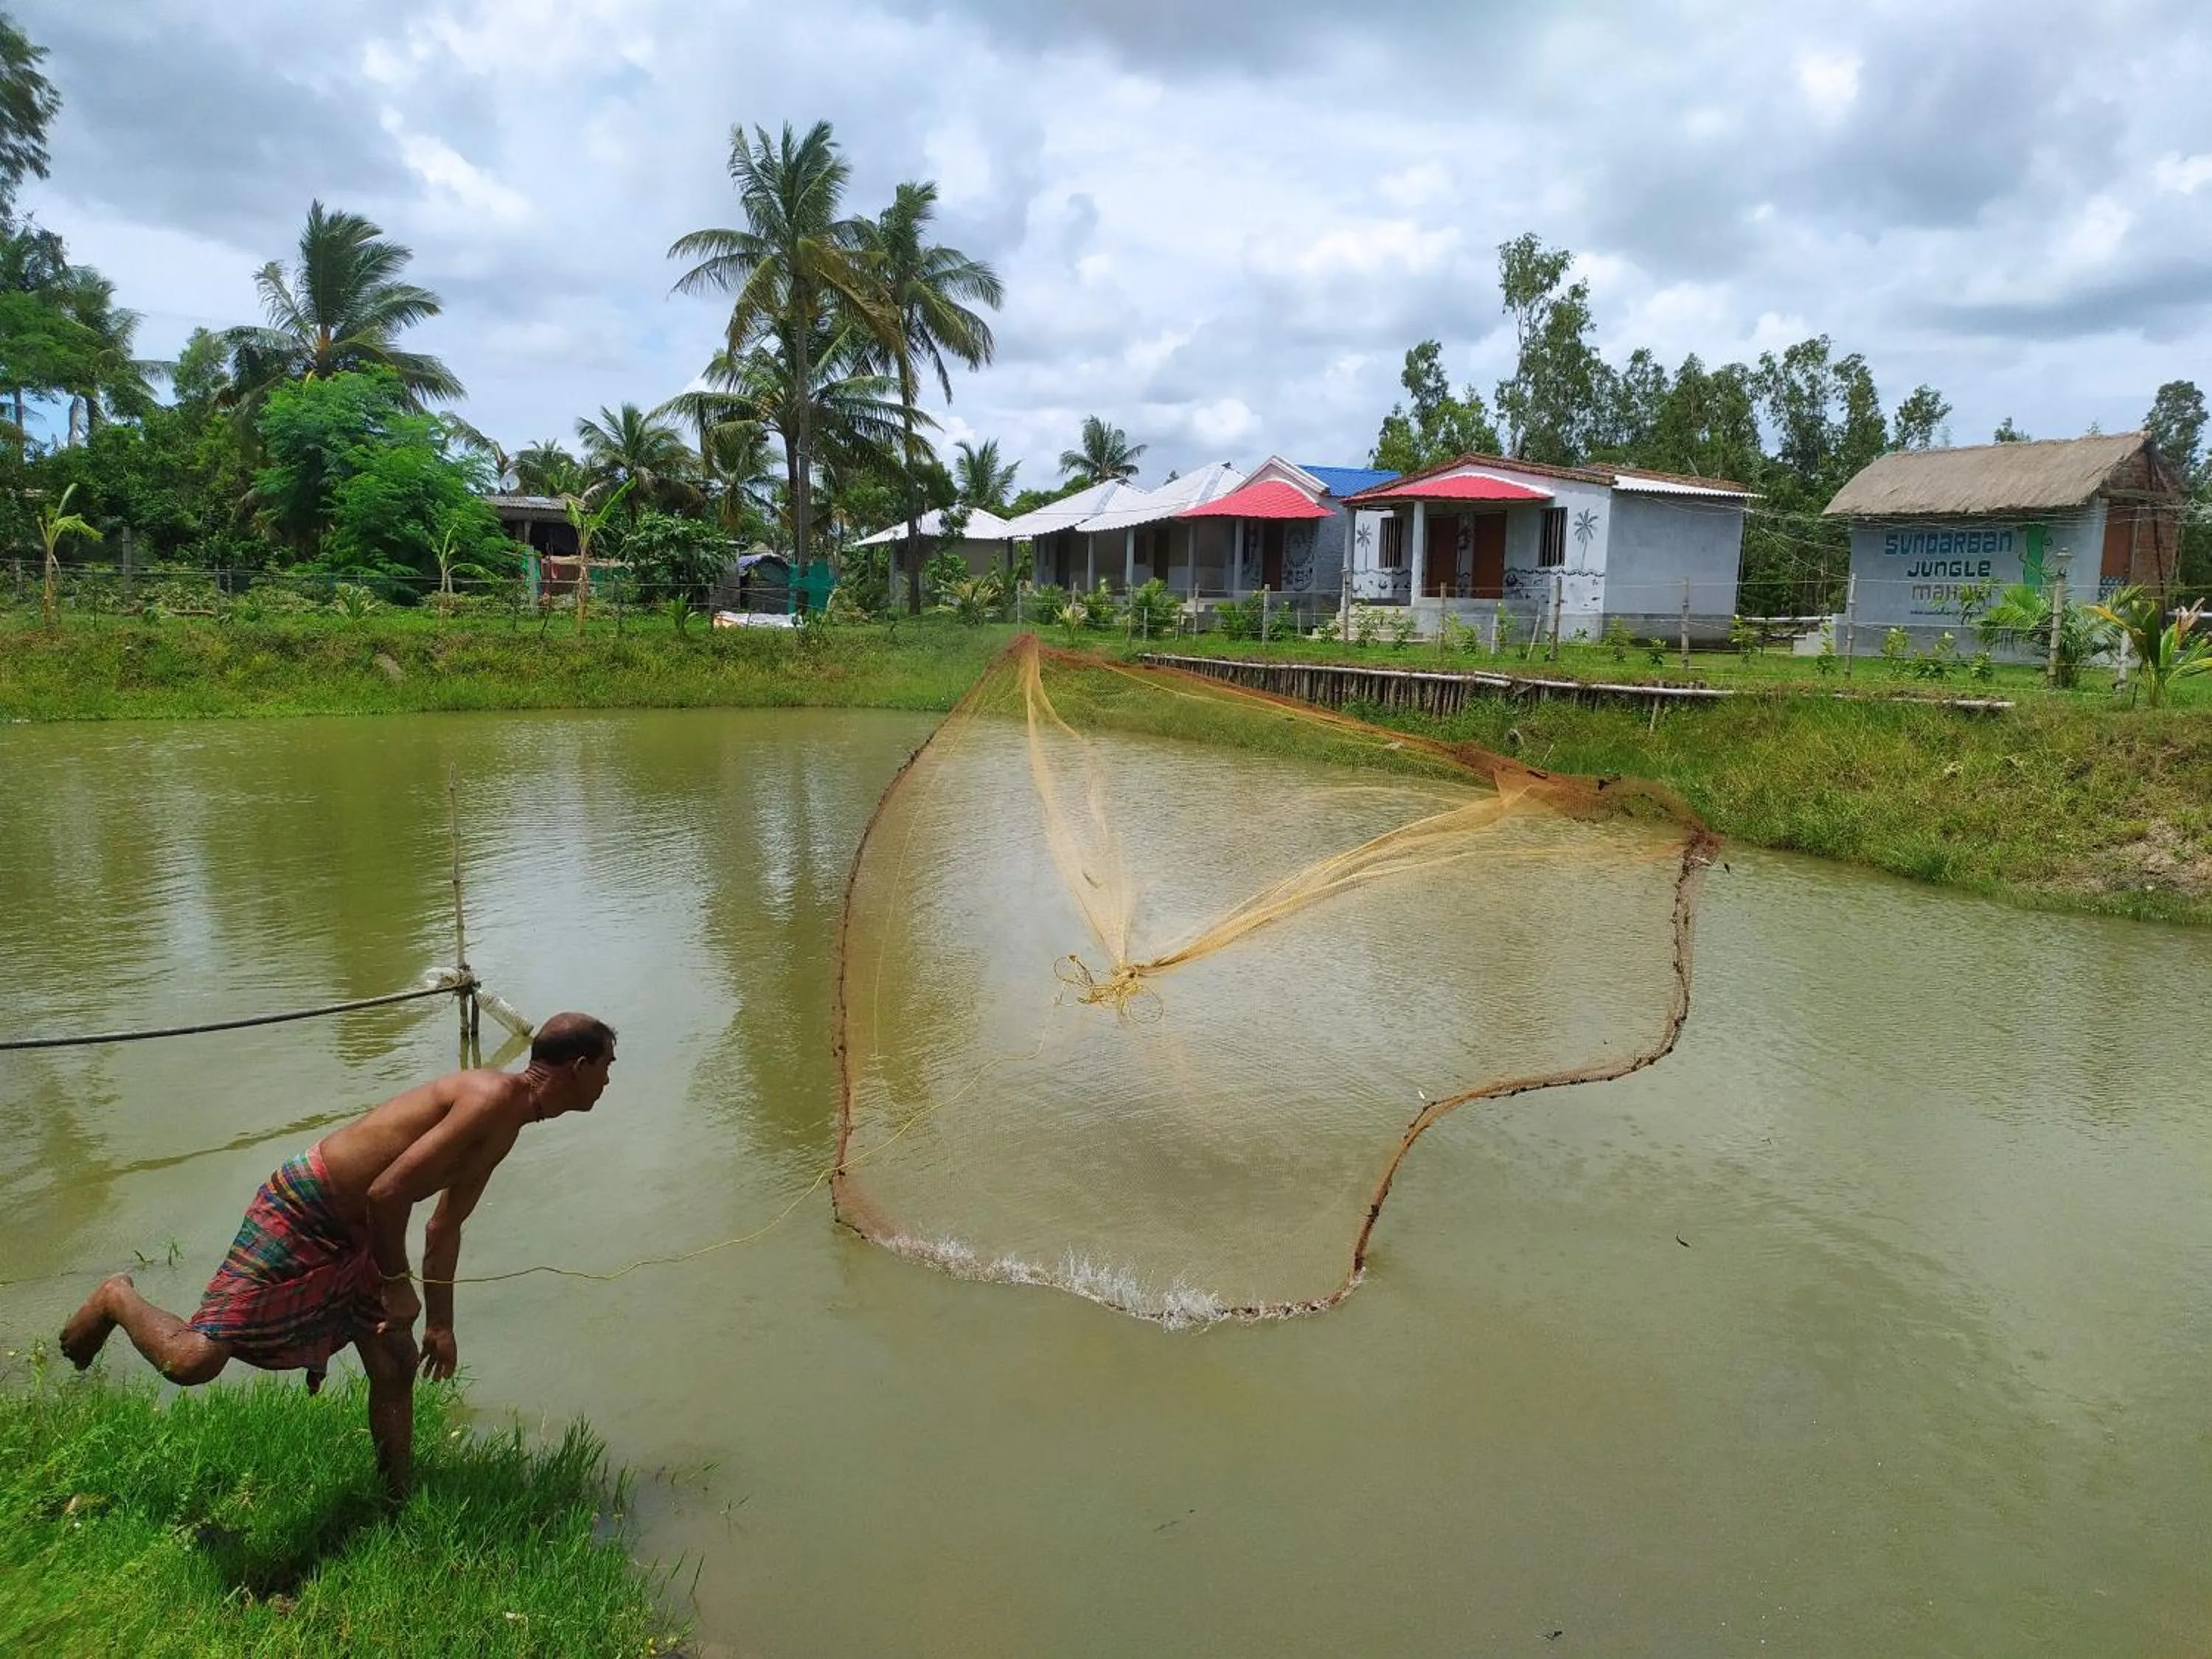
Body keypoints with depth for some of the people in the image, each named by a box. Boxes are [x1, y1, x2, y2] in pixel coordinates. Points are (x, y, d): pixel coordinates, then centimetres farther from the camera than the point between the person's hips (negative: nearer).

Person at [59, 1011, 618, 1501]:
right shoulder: (496, 1097, -24)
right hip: (299, 1214, -10)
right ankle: (118, 1300, 21)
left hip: (352, 1234, 10)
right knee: (192, 1359, -10)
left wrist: (441, 1323, 21)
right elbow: (388, 1191, -28)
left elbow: (444, 1227, 20)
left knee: (397, 1365, 10)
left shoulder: (504, 1129, 9)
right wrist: (398, 1284, -14)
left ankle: (399, 1505, 26)